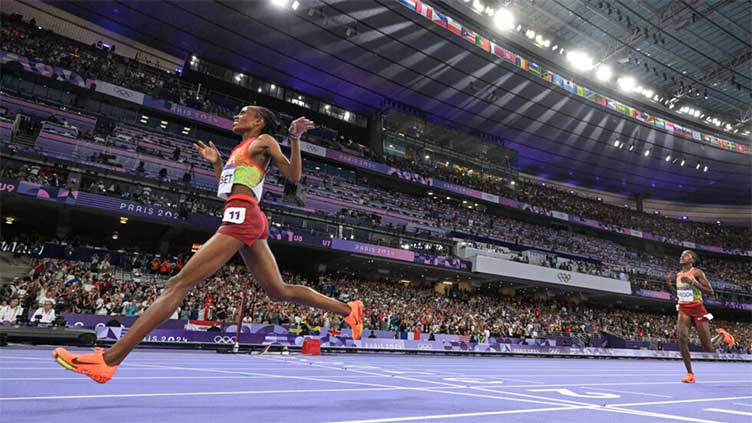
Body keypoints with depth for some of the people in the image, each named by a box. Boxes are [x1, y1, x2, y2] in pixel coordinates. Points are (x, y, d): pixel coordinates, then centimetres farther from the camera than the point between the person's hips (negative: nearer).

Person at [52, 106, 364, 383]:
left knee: (180, 283, -14)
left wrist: (295, 139, -10)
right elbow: (227, 191, 34)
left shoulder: (264, 140, 8)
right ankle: (348, 309, 10)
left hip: (241, 215, -10)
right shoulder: (239, 150, 31)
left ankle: (108, 359, -12)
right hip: (245, 218, 10)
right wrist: (216, 162, 32)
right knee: (279, 292, 7)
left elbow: (294, 175, -1)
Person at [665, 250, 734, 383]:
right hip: (683, 310, 4)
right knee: (682, 339, -17)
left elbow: (710, 292, -12)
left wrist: (693, 282, -23)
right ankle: (690, 374, -9)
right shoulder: (678, 275, 11)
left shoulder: (697, 272, -6)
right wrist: (669, 285, 4)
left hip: (698, 310, -4)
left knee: (709, 348, 1)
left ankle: (721, 335, 36)